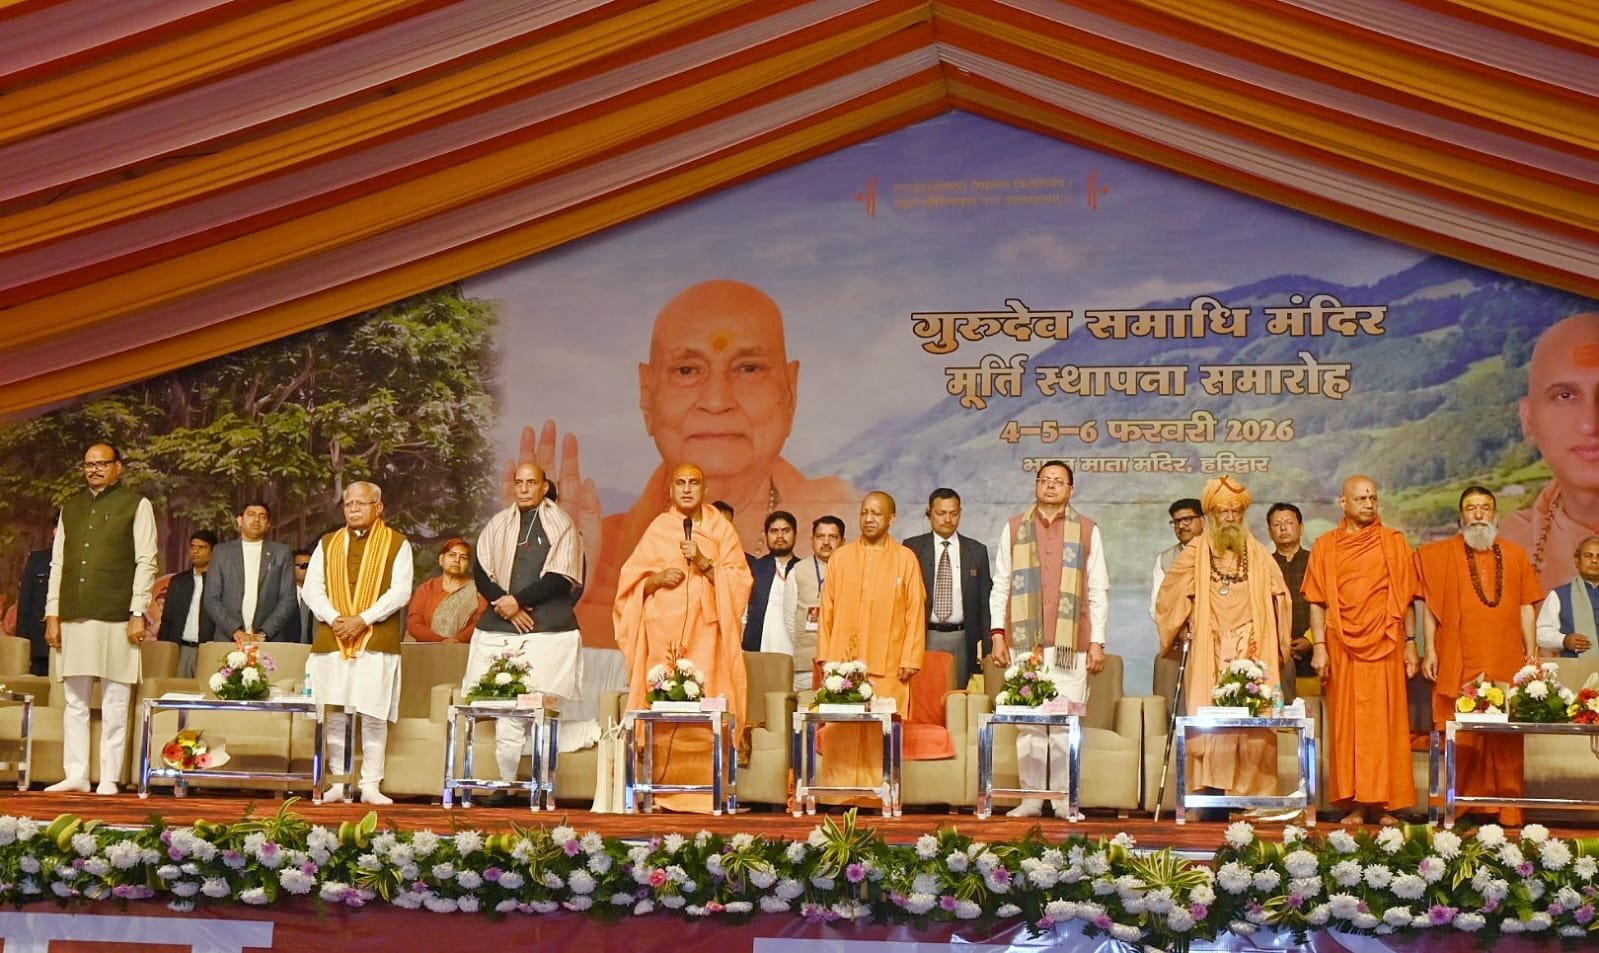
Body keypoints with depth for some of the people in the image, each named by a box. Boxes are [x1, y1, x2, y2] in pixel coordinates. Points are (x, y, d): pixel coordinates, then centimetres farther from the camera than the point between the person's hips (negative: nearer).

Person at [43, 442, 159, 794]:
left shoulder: (136, 505, 4)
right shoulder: (71, 507, 17)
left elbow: (145, 562, -2)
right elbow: (57, 563, 15)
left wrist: (138, 613, -9)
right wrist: (52, 614, 8)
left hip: (116, 619, -4)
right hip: (74, 619, 5)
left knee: (115, 704, -1)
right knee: (74, 702, 5)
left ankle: (109, 778, 2)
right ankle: (76, 775, 9)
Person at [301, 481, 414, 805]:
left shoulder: (396, 544, 6)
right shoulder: (327, 544, 16)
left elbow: (401, 591, -4)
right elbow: (312, 588, 7)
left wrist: (364, 619, -14)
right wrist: (334, 618, -10)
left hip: (377, 642, -3)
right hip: (332, 641, 3)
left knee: (374, 717, -4)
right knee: (335, 716, 2)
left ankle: (370, 785, 1)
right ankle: (340, 783, 9)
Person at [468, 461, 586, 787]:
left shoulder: (561, 525, 5)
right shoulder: (498, 525, 16)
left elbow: (560, 578, -3)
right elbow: (481, 571, 8)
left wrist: (518, 599, -10)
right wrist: (506, 607, -6)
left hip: (548, 629, -3)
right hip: (498, 630, 3)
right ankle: (506, 783, -1)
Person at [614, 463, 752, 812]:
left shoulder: (721, 528, 10)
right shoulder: (657, 528, 12)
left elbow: (739, 579, 4)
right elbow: (632, 580, 12)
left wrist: (704, 564, -10)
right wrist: (657, 578, -7)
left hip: (706, 630, 0)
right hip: (663, 630, 0)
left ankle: (704, 789, -8)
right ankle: (660, 789, -5)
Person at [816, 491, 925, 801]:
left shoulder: (906, 559, 8)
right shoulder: (840, 558, 12)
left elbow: (915, 612, 4)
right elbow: (826, 611, 11)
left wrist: (910, 660, -4)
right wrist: (825, 656, 2)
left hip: (888, 665, -1)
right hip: (843, 662, 1)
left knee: (882, 736, -5)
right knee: (840, 734, -3)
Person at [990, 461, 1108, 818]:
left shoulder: (1087, 530, 11)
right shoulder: (1014, 529, 14)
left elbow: (1098, 591, 9)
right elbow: (1001, 586, 13)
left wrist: (1097, 641, 2)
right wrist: (997, 633, 3)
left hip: (1071, 642, -1)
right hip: (1024, 641, 1)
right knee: (1028, 722, -1)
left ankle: (1065, 799, 2)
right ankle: (1031, 798, 6)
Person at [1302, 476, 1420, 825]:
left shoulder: (1394, 542, 7)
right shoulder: (1325, 547, 8)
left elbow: (1406, 597, 7)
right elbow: (1317, 601, 5)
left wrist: (1410, 643, 2)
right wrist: (1319, 646, -4)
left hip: (1385, 645, -1)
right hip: (1343, 647, 1)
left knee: (1386, 722, -2)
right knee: (1347, 724, 1)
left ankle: (1386, 803, 2)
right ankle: (1356, 803, 5)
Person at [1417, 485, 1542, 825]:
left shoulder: (1515, 555, 14)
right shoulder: (1443, 554, 8)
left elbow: (1526, 608, 13)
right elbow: (1431, 605, 5)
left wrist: (1531, 653, 7)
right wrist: (1430, 650, -2)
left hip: (1506, 662, 2)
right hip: (1459, 663, -2)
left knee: (1507, 740, -1)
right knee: (1462, 741, -3)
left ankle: (1509, 809, 3)